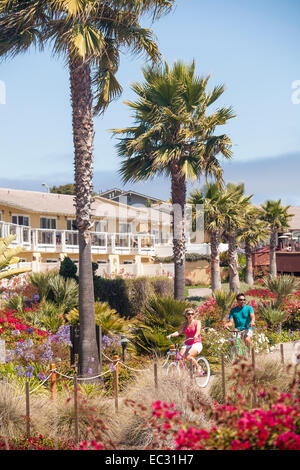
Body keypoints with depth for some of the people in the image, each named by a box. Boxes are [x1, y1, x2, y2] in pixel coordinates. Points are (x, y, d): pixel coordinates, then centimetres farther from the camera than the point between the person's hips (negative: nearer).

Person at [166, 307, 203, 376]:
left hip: (196, 343, -4)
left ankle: (198, 367, -6)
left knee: (188, 356, -29)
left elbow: (198, 330, -19)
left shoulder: (197, 322, 0)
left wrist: (195, 336, -43)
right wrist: (171, 335, -22)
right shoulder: (185, 324, 11)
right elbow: (179, 331, -2)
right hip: (187, 344, 4)